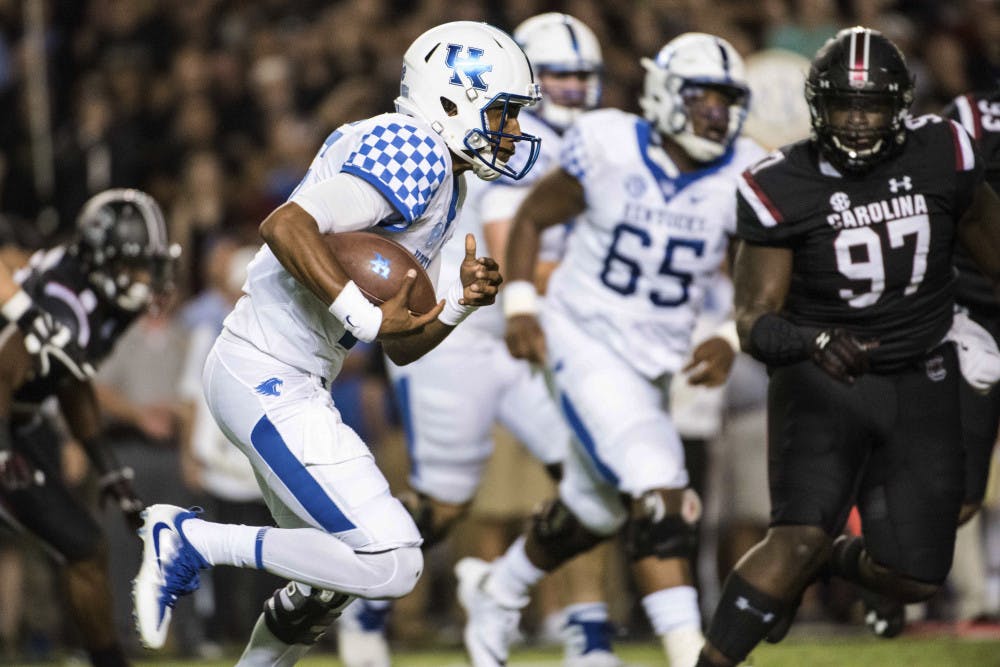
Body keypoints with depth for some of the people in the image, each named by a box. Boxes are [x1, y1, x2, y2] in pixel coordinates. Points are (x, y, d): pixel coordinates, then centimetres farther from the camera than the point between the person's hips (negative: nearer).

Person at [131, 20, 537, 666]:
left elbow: (403, 346, 18)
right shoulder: (414, 153, -14)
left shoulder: (441, 183, 18)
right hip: (269, 377, -11)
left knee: (327, 580, 21)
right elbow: (285, 226, -27)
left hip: (288, 382, 11)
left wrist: (461, 303, 1)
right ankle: (194, 541, -6)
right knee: (391, 563, -14)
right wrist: (366, 316, -25)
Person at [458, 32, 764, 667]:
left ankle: (496, 591, 47)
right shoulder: (608, 149, -13)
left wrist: (733, 341, -16)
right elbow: (531, 217, 1)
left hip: (656, 364, 5)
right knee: (658, 491, -23)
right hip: (586, 344, -5)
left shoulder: (742, 179, -6)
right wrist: (520, 306, -9)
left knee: (592, 513, 21)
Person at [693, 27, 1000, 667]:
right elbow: (755, 319, -14)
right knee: (800, 537, -25)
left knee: (914, 579, 2)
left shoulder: (943, 155, -6)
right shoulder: (781, 189, -13)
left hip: (921, 386, 3)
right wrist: (814, 343, -34)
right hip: (825, 382, -3)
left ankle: (830, 560, 35)